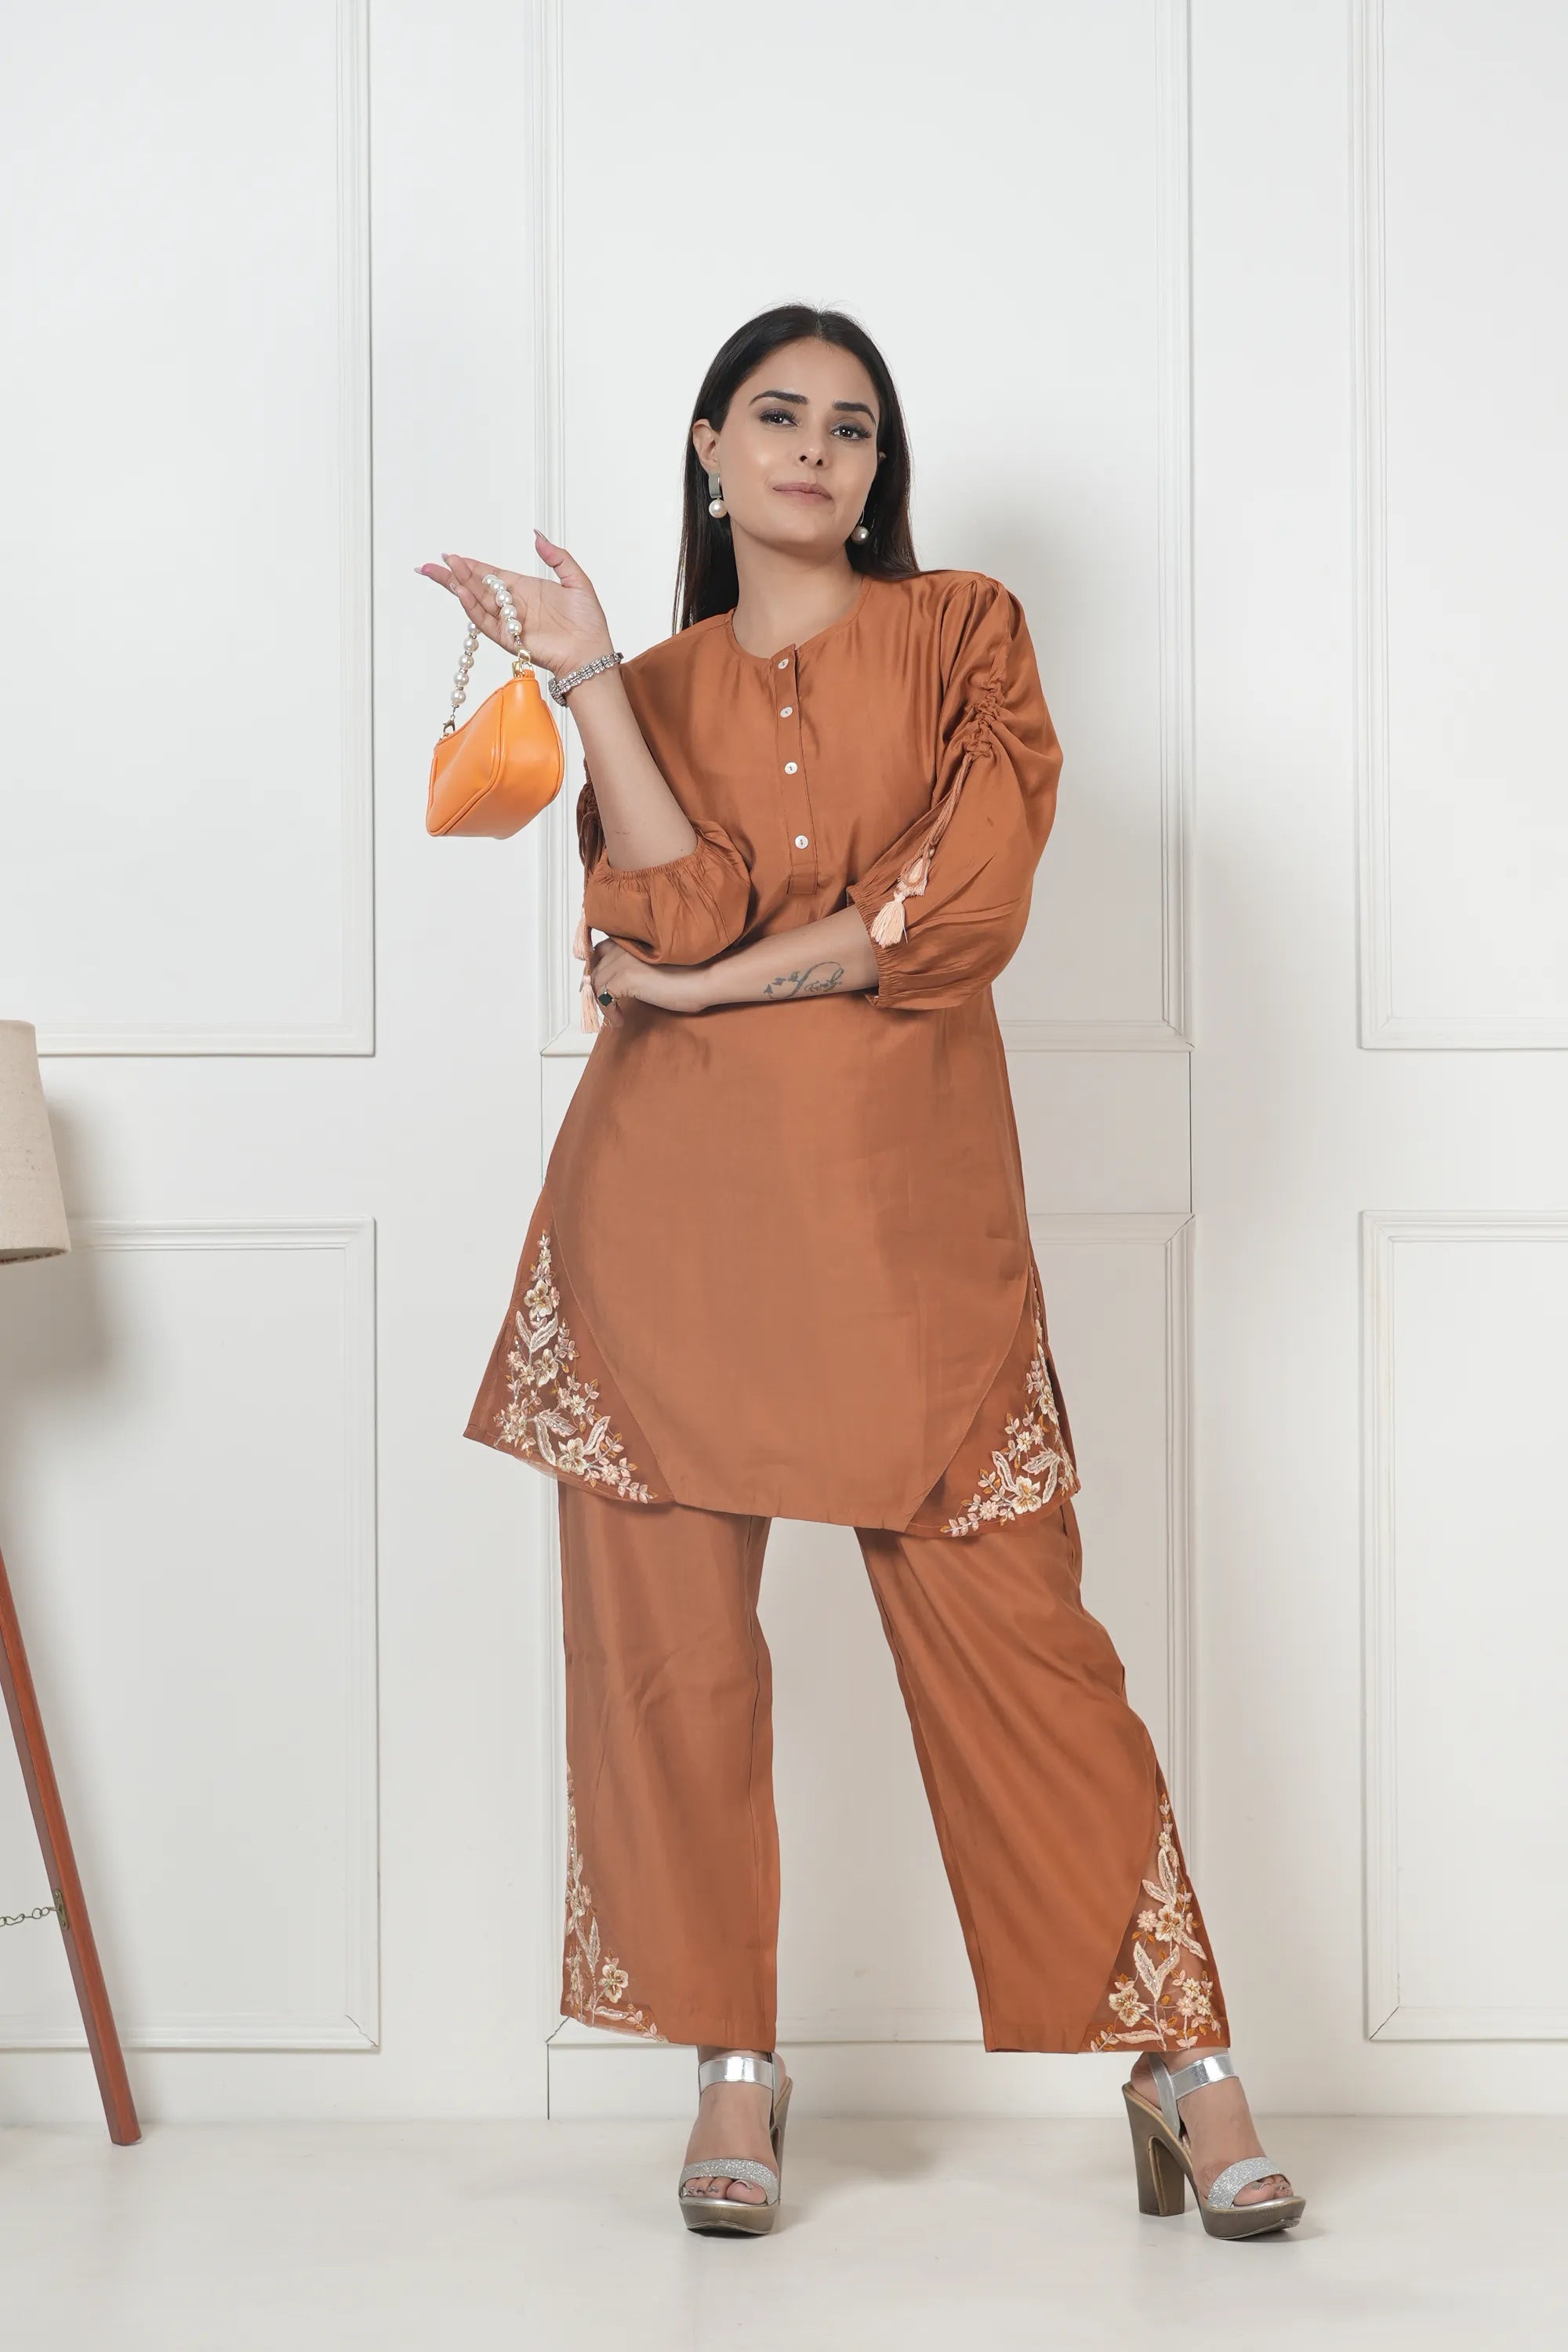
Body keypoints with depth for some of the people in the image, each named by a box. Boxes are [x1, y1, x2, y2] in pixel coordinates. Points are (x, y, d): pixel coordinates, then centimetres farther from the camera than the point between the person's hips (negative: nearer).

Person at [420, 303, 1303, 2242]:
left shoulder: (965, 634, 9)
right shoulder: (657, 691, 14)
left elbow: (960, 906, -6)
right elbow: (676, 913, -6)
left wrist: (708, 974, -5)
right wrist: (590, 679, -8)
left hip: (905, 1202, -2)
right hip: (671, 1197, 2)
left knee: (1011, 1625, -4)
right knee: (667, 1635, 1)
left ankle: (1181, 2061, 3)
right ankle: (734, 2062, 13)